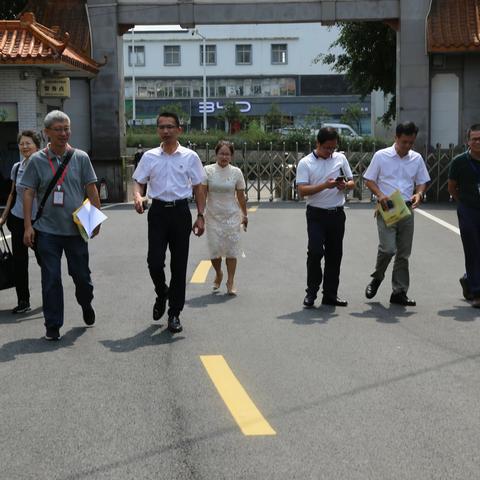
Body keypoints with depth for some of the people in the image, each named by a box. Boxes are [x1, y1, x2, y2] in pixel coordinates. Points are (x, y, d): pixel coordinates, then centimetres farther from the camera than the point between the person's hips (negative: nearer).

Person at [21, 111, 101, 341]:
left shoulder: (81, 158, 1)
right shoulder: (37, 161, 0)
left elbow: (91, 190, 5)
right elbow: (28, 194, 1)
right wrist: (28, 226, -5)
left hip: (76, 229, 1)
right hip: (47, 229, -1)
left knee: (81, 274, 11)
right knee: (51, 279, 2)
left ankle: (86, 305, 41)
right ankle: (52, 326, 12)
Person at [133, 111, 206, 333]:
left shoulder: (190, 157, 3)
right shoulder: (149, 156, 6)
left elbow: (198, 188, 7)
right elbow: (138, 182, 8)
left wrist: (200, 216, 2)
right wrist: (137, 197, -15)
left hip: (180, 211, 0)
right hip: (158, 211, 1)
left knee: (179, 265, 3)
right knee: (154, 262, -7)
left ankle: (174, 314, 13)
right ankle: (162, 294, 26)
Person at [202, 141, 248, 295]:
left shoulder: (236, 172, 1)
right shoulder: (208, 171, -2)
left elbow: (241, 196, 8)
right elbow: (202, 194, -3)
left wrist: (244, 215, 11)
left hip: (232, 216, 0)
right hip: (213, 216, 0)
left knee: (231, 250, -1)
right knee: (214, 249, -1)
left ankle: (230, 282, 7)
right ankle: (218, 274, 28)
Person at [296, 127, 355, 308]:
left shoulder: (340, 158, 9)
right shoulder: (306, 163, -3)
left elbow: (352, 182, 14)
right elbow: (302, 191, -13)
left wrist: (345, 185, -10)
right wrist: (324, 186, -24)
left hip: (337, 213, 4)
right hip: (316, 214, -4)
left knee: (335, 254, 7)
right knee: (315, 251, -13)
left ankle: (330, 294, 16)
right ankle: (311, 292, 1)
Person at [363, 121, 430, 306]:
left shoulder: (417, 159, 8)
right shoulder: (381, 156, -3)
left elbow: (421, 182, 15)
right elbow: (369, 180, 2)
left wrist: (418, 194, -7)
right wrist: (380, 195, -16)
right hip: (386, 209, -4)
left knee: (404, 254, 6)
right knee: (388, 248, -17)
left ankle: (399, 292, 15)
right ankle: (377, 278, 11)